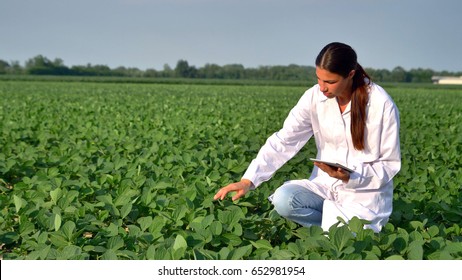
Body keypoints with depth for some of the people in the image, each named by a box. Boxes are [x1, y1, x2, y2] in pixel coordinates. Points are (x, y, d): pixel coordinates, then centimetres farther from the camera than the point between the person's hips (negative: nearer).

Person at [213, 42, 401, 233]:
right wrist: (248, 181, -23)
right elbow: (284, 141, -11)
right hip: (327, 184, 4)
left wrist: (350, 177, -26)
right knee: (283, 199, -24)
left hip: (366, 191, -4)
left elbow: (390, 164, -9)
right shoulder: (314, 97, -7)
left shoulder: (382, 105, -17)